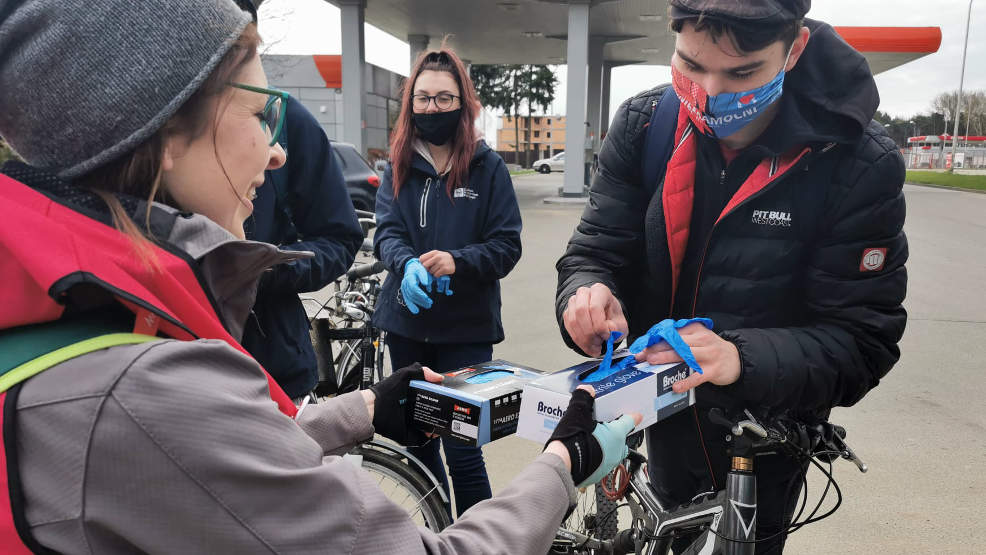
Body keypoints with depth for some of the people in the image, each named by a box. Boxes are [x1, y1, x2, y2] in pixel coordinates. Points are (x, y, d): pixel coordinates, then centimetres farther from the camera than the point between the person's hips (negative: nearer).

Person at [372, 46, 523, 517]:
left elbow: (507, 244, -7)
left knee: (462, 450, -4)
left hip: (466, 326, -4)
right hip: (406, 321, 4)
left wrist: (457, 261, -25)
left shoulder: (487, 166, -3)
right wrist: (407, 265, -26)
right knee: (418, 441, 17)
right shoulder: (398, 166, 6)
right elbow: (386, 232, -4)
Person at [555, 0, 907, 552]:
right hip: (666, 422, 3)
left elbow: (862, 340, -22)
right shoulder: (644, 126, -14)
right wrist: (587, 295, -35)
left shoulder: (861, 164, -22)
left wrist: (740, 359, -40)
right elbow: (597, 251, -11)